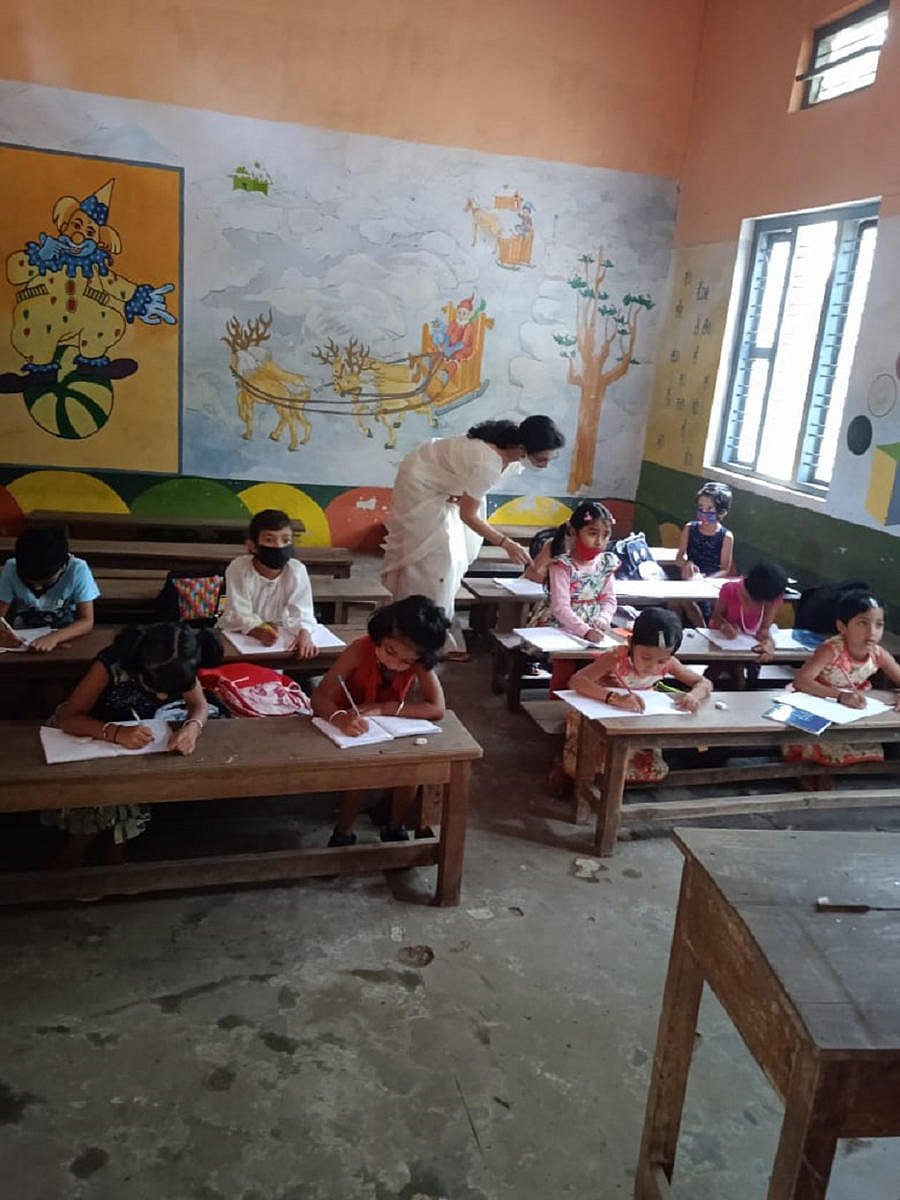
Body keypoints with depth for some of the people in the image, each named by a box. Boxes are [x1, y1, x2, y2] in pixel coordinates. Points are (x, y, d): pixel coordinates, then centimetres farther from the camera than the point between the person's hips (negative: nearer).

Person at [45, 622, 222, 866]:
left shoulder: (178, 668, -24)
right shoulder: (111, 665, -34)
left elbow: (199, 705, -15)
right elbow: (67, 717, -33)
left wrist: (193, 726, -39)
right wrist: (116, 733, -50)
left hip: (143, 731, 3)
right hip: (96, 732, -2)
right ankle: (81, 839, 4)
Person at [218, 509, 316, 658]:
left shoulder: (297, 571, -13)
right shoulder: (238, 568, -17)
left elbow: (302, 612, -18)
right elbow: (238, 614, -23)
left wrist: (304, 633, -40)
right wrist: (260, 632, -42)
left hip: (279, 631, 1)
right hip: (240, 634, -1)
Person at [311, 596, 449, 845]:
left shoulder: (420, 661, -23)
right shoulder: (361, 649, -30)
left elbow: (437, 708, -32)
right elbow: (319, 698, -33)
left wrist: (381, 708, -38)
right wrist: (340, 718, -55)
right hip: (351, 731, -2)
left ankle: (395, 829, 1)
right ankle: (343, 833, -5)